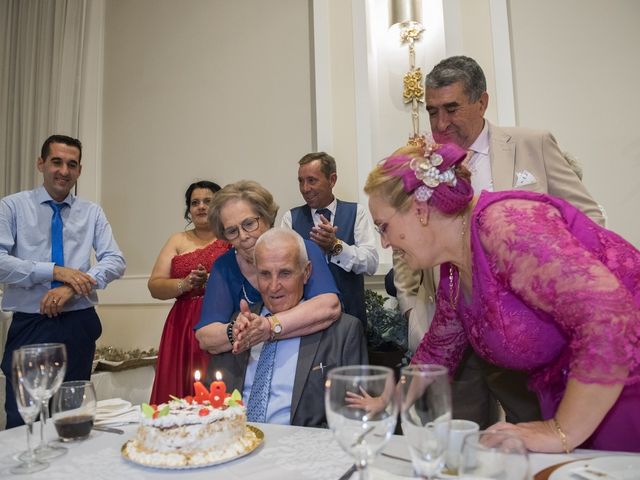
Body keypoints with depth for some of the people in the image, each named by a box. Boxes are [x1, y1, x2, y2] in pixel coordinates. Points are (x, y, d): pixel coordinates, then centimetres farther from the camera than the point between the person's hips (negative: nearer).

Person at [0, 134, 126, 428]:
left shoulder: (92, 213, 7)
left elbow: (116, 261, -2)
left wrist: (73, 287, -17)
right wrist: (54, 271, -19)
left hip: (78, 326, 2)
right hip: (29, 326, -2)